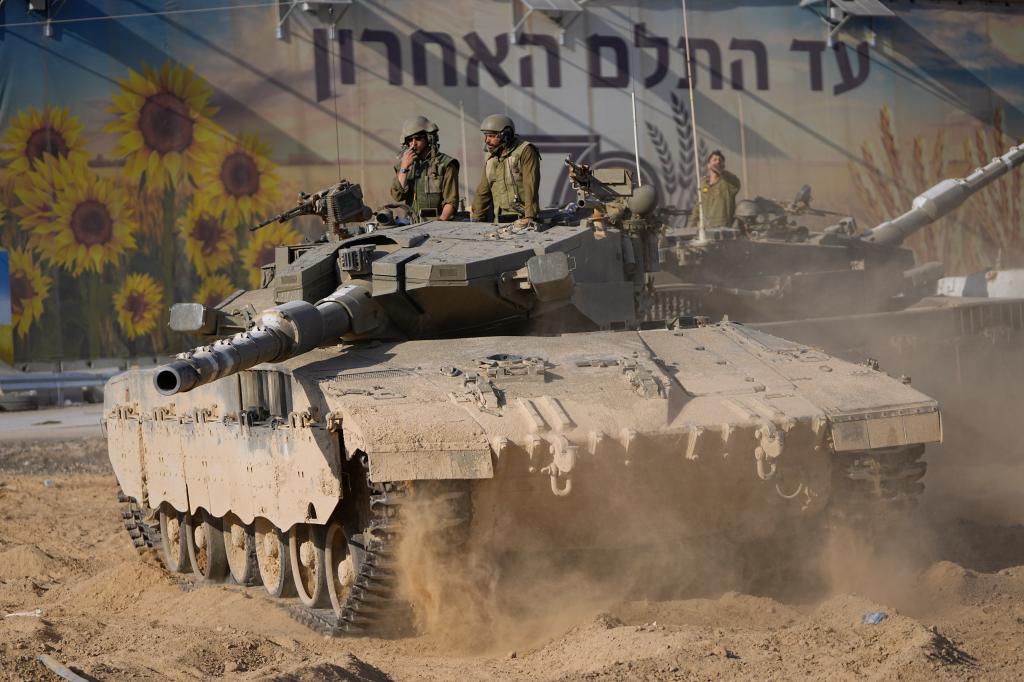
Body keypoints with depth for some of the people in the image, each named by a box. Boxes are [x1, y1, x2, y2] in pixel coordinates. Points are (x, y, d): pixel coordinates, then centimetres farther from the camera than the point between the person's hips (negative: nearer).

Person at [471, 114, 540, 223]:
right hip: (499, 220, 6)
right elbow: (483, 192, 19)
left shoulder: (525, 151, -5)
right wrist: (476, 220, 13)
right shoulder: (491, 157, 17)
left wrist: (529, 216, -22)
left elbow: (531, 187, -14)